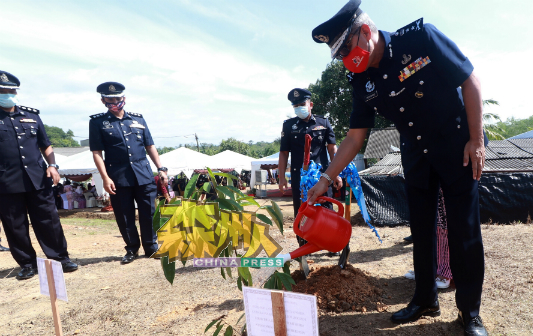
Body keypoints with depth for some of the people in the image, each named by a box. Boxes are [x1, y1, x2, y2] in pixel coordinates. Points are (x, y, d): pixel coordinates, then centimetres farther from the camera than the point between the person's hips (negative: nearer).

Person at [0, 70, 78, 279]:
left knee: (49, 221, 4)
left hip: (38, 180, 1)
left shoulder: (32, 115, 13)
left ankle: (61, 258, 14)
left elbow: (45, 145, 16)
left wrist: (52, 165, 1)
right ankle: (27, 264, 20)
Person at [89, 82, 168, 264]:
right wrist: (105, 178, -10)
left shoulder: (138, 119, 12)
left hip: (144, 175, 2)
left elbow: (150, 146, 13)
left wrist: (161, 169, 6)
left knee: (149, 213, 5)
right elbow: (97, 153, -1)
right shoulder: (97, 122, 4)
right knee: (125, 217, 6)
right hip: (119, 178, -1)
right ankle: (132, 249, 24)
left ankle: (151, 247, 21)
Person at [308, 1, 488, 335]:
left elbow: (470, 80, -13)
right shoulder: (362, 82, -6)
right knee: (421, 230, 9)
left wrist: (476, 140, -15)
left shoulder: (421, 37, -18)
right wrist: (326, 178, -8)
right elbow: (355, 137, -3)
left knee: (464, 229, -1)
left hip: (458, 147, -4)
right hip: (416, 156, 5)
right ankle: (426, 300, 25)